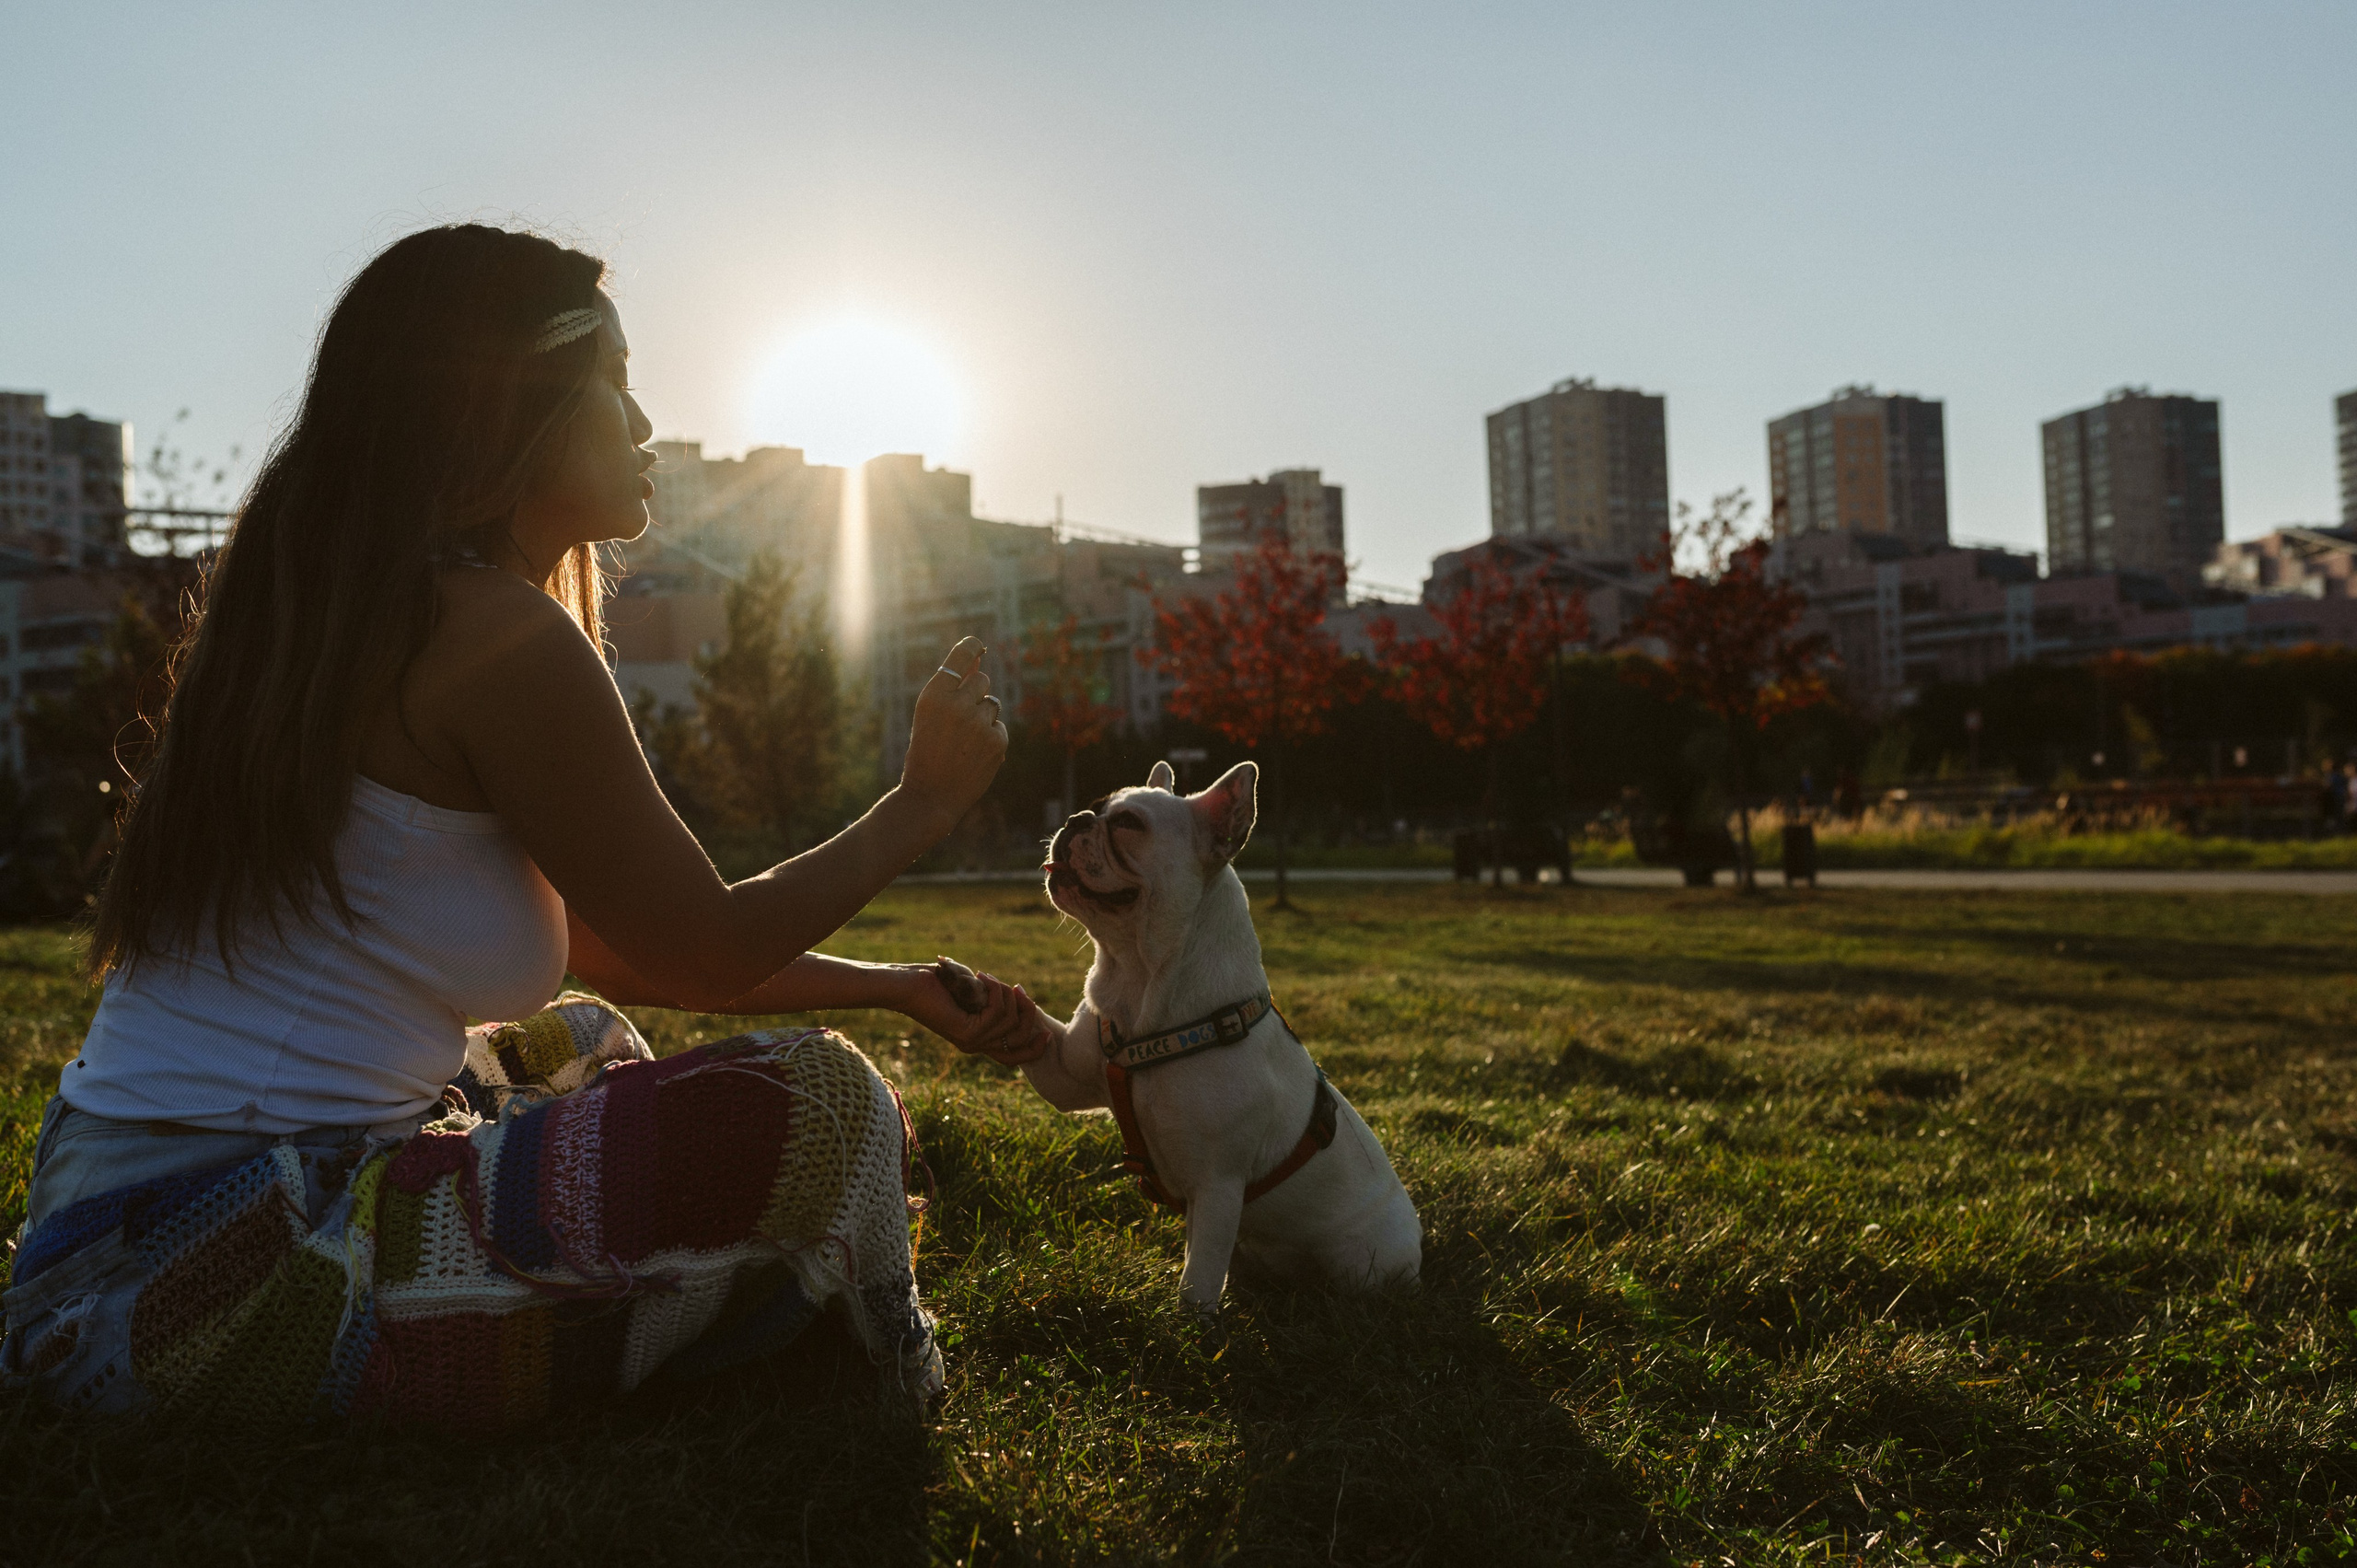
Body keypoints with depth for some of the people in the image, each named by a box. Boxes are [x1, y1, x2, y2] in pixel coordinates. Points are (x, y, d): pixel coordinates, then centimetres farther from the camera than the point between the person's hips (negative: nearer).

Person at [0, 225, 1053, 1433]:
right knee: (816, 1112, -16)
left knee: (580, 1044, 32)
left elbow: (627, 956, 16)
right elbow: (705, 955, -6)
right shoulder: (496, 634, -16)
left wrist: (901, 990, 16)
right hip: (225, 1270, -10)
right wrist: (925, 800, 7)